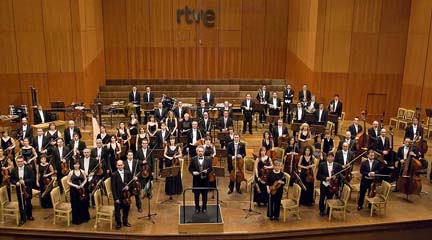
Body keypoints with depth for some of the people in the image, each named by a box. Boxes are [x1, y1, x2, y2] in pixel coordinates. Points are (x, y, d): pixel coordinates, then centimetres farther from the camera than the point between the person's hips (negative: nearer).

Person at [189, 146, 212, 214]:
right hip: (196, 180, 0)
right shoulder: (193, 159, -1)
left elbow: (210, 168, 1)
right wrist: (193, 172, -17)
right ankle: (197, 208, 24)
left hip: (205, 180, 0)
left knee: (204, 195, 9)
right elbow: (190, 168, 2)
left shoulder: (208, 159, 0)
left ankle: (204, 208, 25)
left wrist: (207, 171, -19)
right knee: (196, 195, 8)